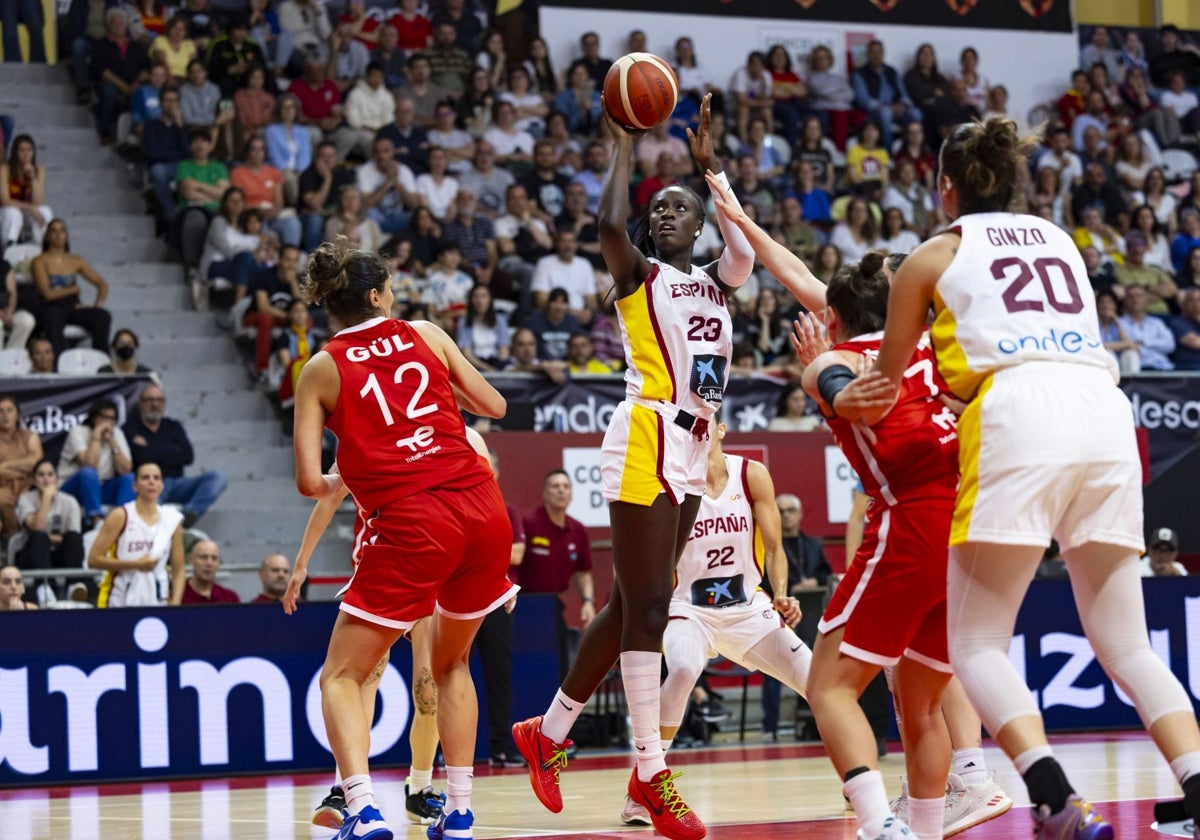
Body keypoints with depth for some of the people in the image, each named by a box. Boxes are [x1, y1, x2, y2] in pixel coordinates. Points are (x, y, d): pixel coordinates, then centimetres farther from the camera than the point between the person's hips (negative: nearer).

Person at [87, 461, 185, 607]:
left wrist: (175, 603, -4)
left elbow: (178, 571, 11)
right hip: (120, 604, -3)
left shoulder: (172, 519, 8)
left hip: (158, 603, 3)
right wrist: (136, 564, -13)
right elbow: (93, 559, -7)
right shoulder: (121, 516, -2)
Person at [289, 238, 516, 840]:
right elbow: (494, 406, 17)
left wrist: (333, 485, 23)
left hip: (410, 522, -4)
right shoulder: (424, 334, 12)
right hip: (483, 511, 4)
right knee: (451, 665, 24)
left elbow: (309, 481, 1)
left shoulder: (322, 370, 5)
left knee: (341, 677, 6)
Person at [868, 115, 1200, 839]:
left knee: (976, 643, 2)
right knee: (1126, 644, 10)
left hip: (1019, 416, -4)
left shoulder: (934, 256, 17)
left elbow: (884, 389, 26)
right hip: (1105, 408, 4)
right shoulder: (1058, 238, 29)